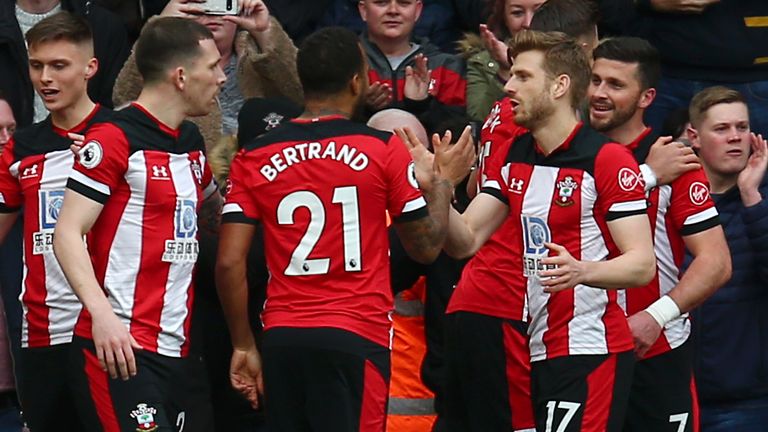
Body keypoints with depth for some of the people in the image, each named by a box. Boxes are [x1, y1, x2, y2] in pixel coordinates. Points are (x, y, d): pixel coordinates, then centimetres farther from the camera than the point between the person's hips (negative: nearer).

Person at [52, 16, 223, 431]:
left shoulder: (192, 142, 16)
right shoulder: (113, 139, -8)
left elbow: (211, 216, 33)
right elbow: (68, 234, -12)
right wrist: (102, 314, -24)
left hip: (174, 349, 8)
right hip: (117, 348, -8)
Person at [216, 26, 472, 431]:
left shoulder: (254, 158, 5)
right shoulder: (383, 150, -2)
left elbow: (229, 263, 1)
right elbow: (426, 246, 6)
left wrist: (243, 345, 11)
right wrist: (442, 181, 22)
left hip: (282, 338, 3)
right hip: (354, 337, -3)